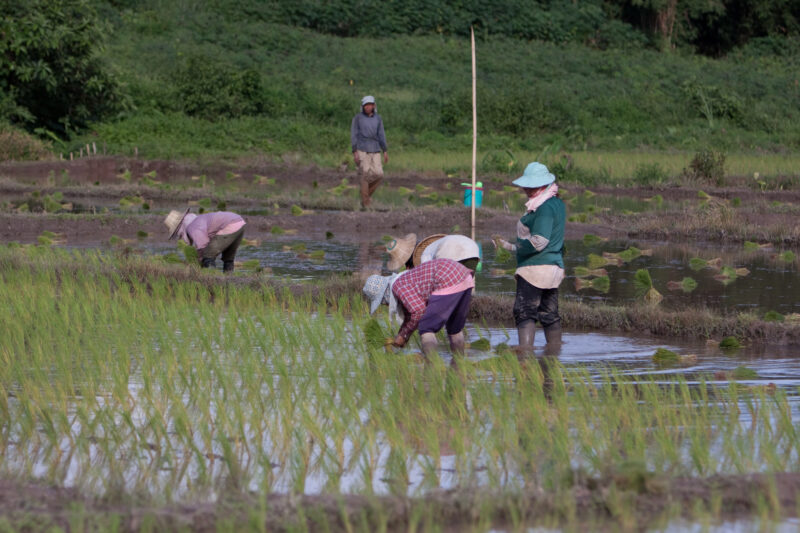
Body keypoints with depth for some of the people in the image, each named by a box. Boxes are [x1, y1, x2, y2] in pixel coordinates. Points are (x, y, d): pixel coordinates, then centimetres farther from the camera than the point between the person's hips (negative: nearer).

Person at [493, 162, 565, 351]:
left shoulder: (544, 208, -17)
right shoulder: (557, 204, 14)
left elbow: (538, 242, -23)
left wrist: (509, 246, -16)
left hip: (535, 267, -10)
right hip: (554, 267, 10)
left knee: (525, 312, -12)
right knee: (549, 314, 15)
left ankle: (525, 351, -22)